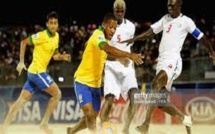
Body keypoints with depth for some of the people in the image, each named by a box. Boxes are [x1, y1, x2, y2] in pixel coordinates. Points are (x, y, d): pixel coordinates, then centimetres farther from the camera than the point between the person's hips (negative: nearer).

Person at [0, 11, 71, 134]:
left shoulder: (56, 36, 11)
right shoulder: (42, 35, -14)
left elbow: (54, 55, 20)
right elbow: (24, 42, -10)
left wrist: (62, 57, -2)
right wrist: (21, 62, -12)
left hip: (35, 72, 8)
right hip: (37, 71, -8)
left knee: (22, 100, 8)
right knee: (57, 94, -8)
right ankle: (44, 123, -3)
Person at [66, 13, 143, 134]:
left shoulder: (106, 39, 5)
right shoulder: (98, 35, -21)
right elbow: (108, 49, -42)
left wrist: (120, 58, 5)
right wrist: (128, 55, -54)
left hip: (96, 84, 8)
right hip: (83, 81, -8)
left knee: (92, 118, 13)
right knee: (90, 115, -19)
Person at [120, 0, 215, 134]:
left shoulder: (186, 21, 2)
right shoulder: (165, 19, 19)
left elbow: (201, 37, 9)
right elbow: (150, 32, 17)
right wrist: (134, 39, 4)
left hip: (173, 61, -7)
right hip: (162, 60, 7)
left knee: (156, 83, -33)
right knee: (161, 103, 4)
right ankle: (185, 119, 27)